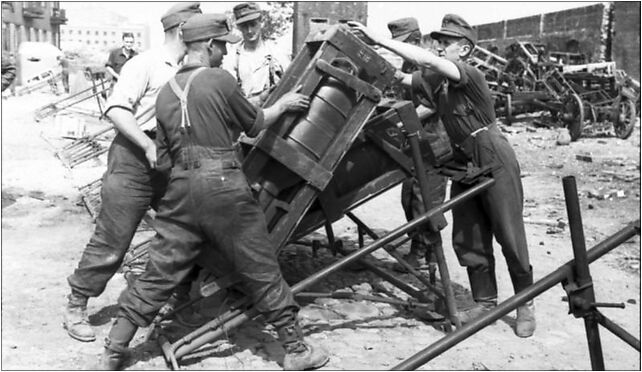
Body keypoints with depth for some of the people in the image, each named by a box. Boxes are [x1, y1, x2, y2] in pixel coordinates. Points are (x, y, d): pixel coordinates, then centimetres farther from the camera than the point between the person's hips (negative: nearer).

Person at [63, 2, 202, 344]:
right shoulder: (145, 64, -8)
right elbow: (116, 109, -17)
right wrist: (149, 146, -26)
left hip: (171, 164, 7)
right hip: (133, 160, -6)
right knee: (111, 241, -2)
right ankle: (76, 306, 15)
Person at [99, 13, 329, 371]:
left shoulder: (166, 92, 11)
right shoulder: (221, 80, -7)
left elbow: (166, 149, 16)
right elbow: (255, 124, 5)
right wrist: (282, 104, 22)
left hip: (181, 187, 5)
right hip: (223, 187, -5)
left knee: (160, 273, 14)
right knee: (262, 271, 7)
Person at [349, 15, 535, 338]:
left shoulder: (470, 75, -19)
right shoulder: (436, 80, 4)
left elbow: (428, 60, -33)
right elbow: (400, 79, 1)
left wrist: (379, 40, -33)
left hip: (495, 162, -7)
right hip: (465, 164, 8)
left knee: (509, 236, 0)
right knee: (467, 238, 8)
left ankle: (525, 304, 16)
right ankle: (484, 301, 22)